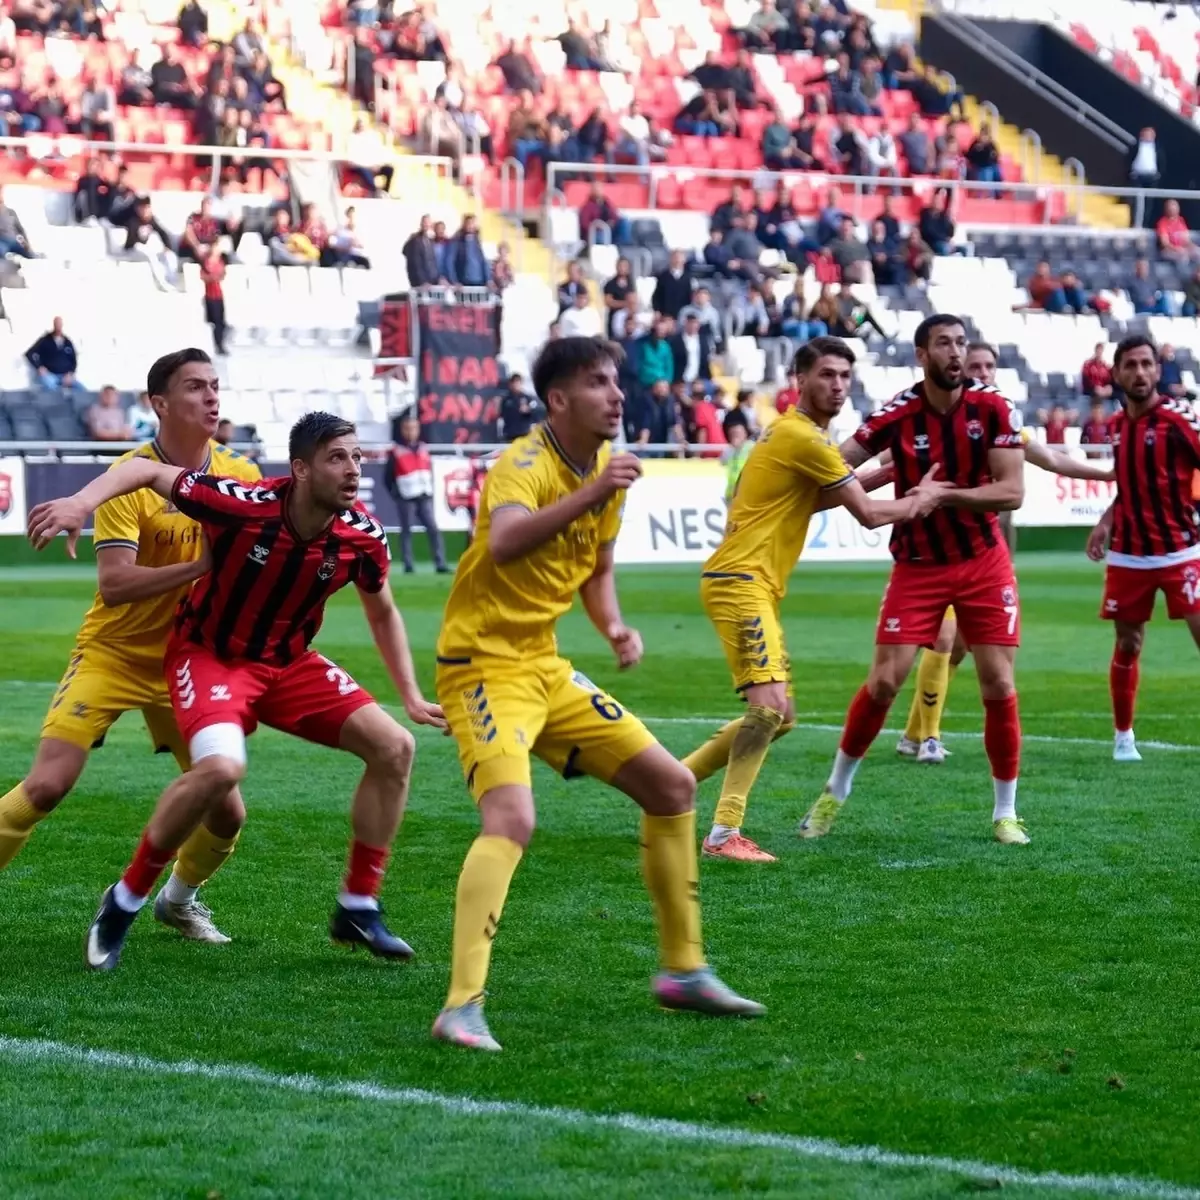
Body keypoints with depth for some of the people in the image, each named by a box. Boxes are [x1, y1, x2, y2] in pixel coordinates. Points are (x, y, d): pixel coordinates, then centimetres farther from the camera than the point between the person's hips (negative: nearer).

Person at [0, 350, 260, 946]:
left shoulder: (240, 475, -3)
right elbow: (114, 583, -26)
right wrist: (200, 565, -35)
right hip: (111, 652, -4)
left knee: (226, 811, 2)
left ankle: (178, 900, 32)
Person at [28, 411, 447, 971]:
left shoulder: (362, 536, -13)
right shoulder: (244, 504, -27)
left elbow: (382, 613, 8)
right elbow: (147, 470, -18)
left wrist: (411, 695, 8)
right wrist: (81, 501, -34)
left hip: (289, 661, 6)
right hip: (209, 653, -5)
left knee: (393, 746, -8)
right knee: (221, 768, -33)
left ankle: (358, 907, 7)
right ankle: (122, 903, -13)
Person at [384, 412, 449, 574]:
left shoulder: (423, 449, 10)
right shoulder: (396, 452, -5)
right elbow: (388, 477, -2)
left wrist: (430, 491, 10)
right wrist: (396, 494, -3)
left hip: (424, 497, 4)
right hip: (406, 499, -4)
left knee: (433, 529, -3)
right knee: (406, 531, 1)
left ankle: (440, 564, -5)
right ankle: (408, 565, 5)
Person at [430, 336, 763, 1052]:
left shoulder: (608, 468, 8)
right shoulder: (526, 464, -18)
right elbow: (502, 545, -40)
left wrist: (615, 627, 5)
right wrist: (588, 495, -46)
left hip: (546, 667, 9)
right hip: (484, 665, -9)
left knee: (673, 785, 12)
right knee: (512, 818, -29)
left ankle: (683, 971, 24)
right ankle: (462, 1008, -28)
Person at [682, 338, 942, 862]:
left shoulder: (790, 432, 17)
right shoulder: (806, 438, -14)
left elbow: (811, 498, 25)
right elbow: (870, 515, -10)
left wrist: (878, 478, 14)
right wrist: (921, 500, 8)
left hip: (754, 586, 10)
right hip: (741, 582, -10)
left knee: (779, 715, 13)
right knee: (770, 705, -19)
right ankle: (723, 834, -19)